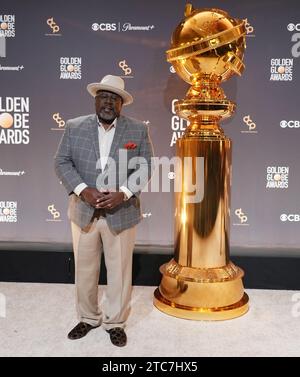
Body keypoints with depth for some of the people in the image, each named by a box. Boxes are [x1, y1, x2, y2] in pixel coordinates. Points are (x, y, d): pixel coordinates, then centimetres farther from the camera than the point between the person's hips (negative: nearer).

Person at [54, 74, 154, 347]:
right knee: (84, 269, 13)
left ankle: (115, 322, 29)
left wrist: (123, 193, -17)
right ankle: (88, 317, 35)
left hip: (122, 213, -1)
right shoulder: (74, 127, 4)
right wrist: (83, 190, -15)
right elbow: (62, 162, 1)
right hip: (84, 211, 2)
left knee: (119, 270, 9)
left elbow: (147, 167, -2)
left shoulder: (138, 130, 0)